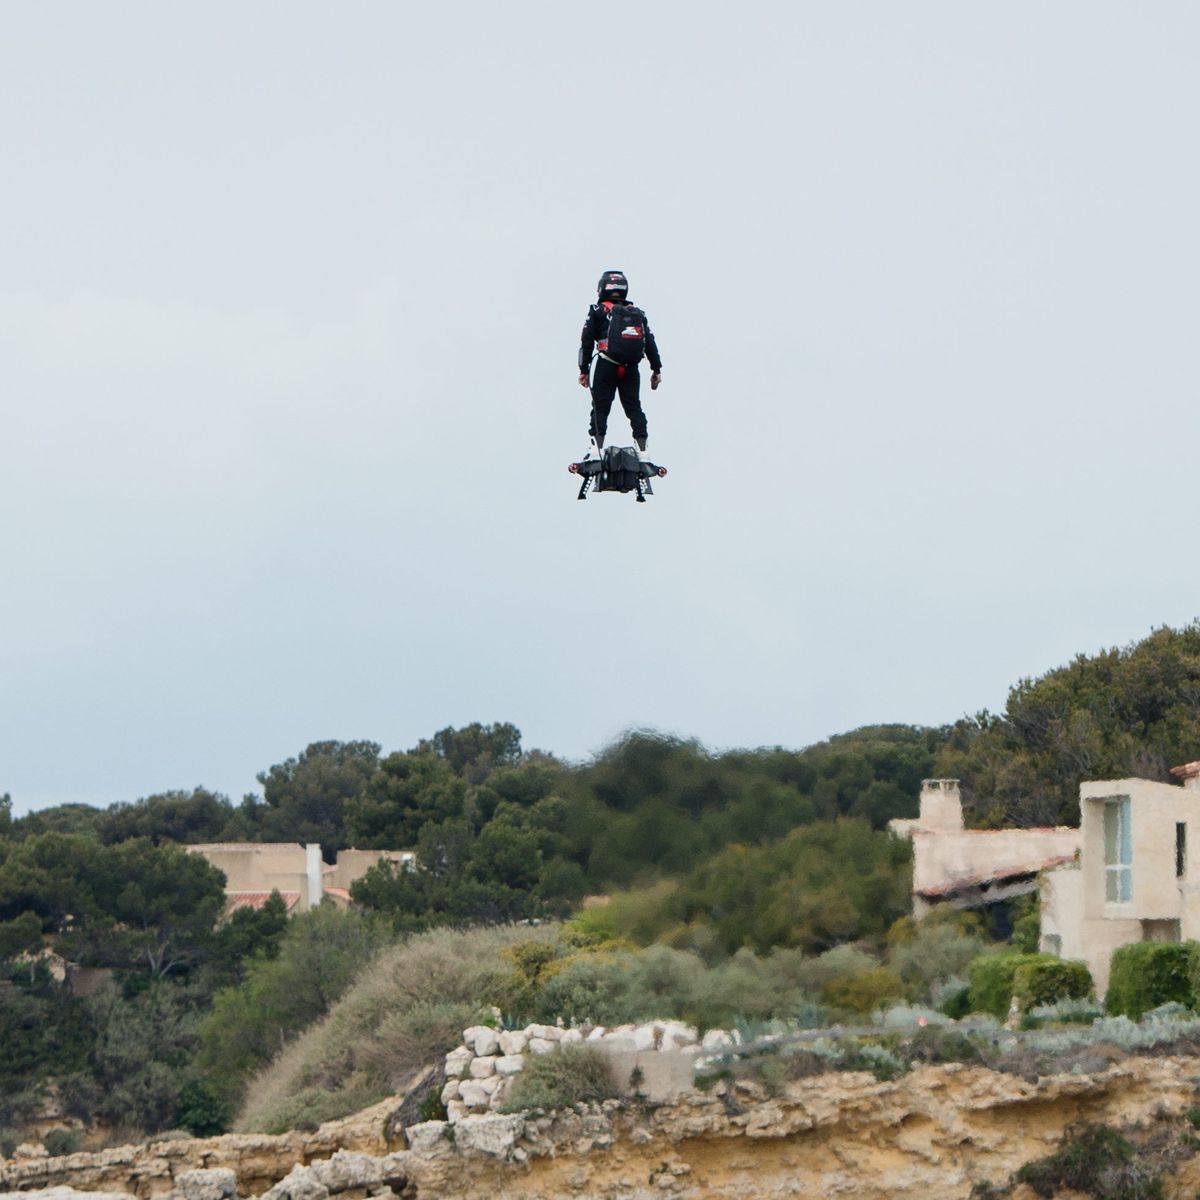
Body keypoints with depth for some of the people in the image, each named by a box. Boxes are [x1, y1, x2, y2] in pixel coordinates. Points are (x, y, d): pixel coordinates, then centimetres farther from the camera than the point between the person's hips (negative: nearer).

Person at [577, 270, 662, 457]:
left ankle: (597, 448, -13)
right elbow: (650, 342, 12)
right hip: (631, 369, 3)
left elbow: (587, 342, 1)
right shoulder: (638, 314, 17)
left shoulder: (597, 311, 7)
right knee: (634, 407, 7)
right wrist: (656, 369, 13)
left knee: (600, 408, -2)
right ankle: (642, 449, -2)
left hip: (606, 366, -3)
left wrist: (583, 370, 2)